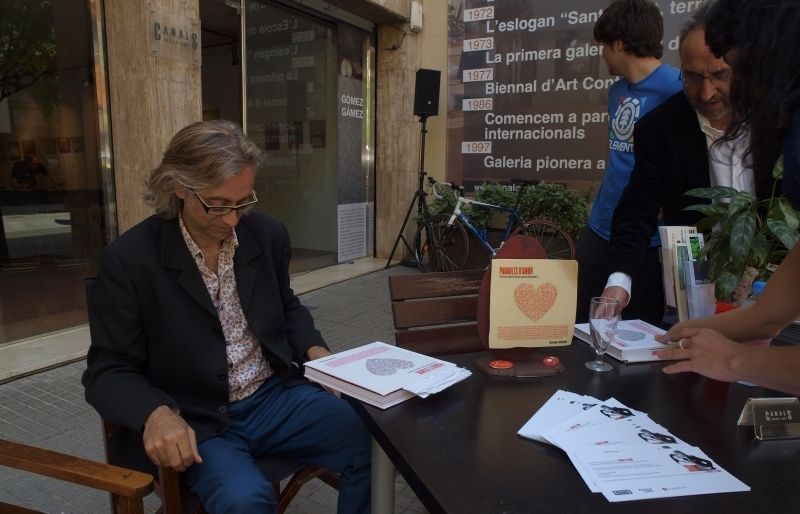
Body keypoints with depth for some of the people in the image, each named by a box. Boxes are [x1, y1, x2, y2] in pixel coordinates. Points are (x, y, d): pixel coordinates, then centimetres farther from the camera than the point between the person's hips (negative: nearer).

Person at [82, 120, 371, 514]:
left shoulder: (268, 234, 1)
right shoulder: (129, 259, -11)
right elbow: (108, 372, -7)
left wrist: (315, 351, -2)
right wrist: (157, 414, -27)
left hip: (276, 396, 4)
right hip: (196, 421, -3)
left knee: (373, 441, -15)